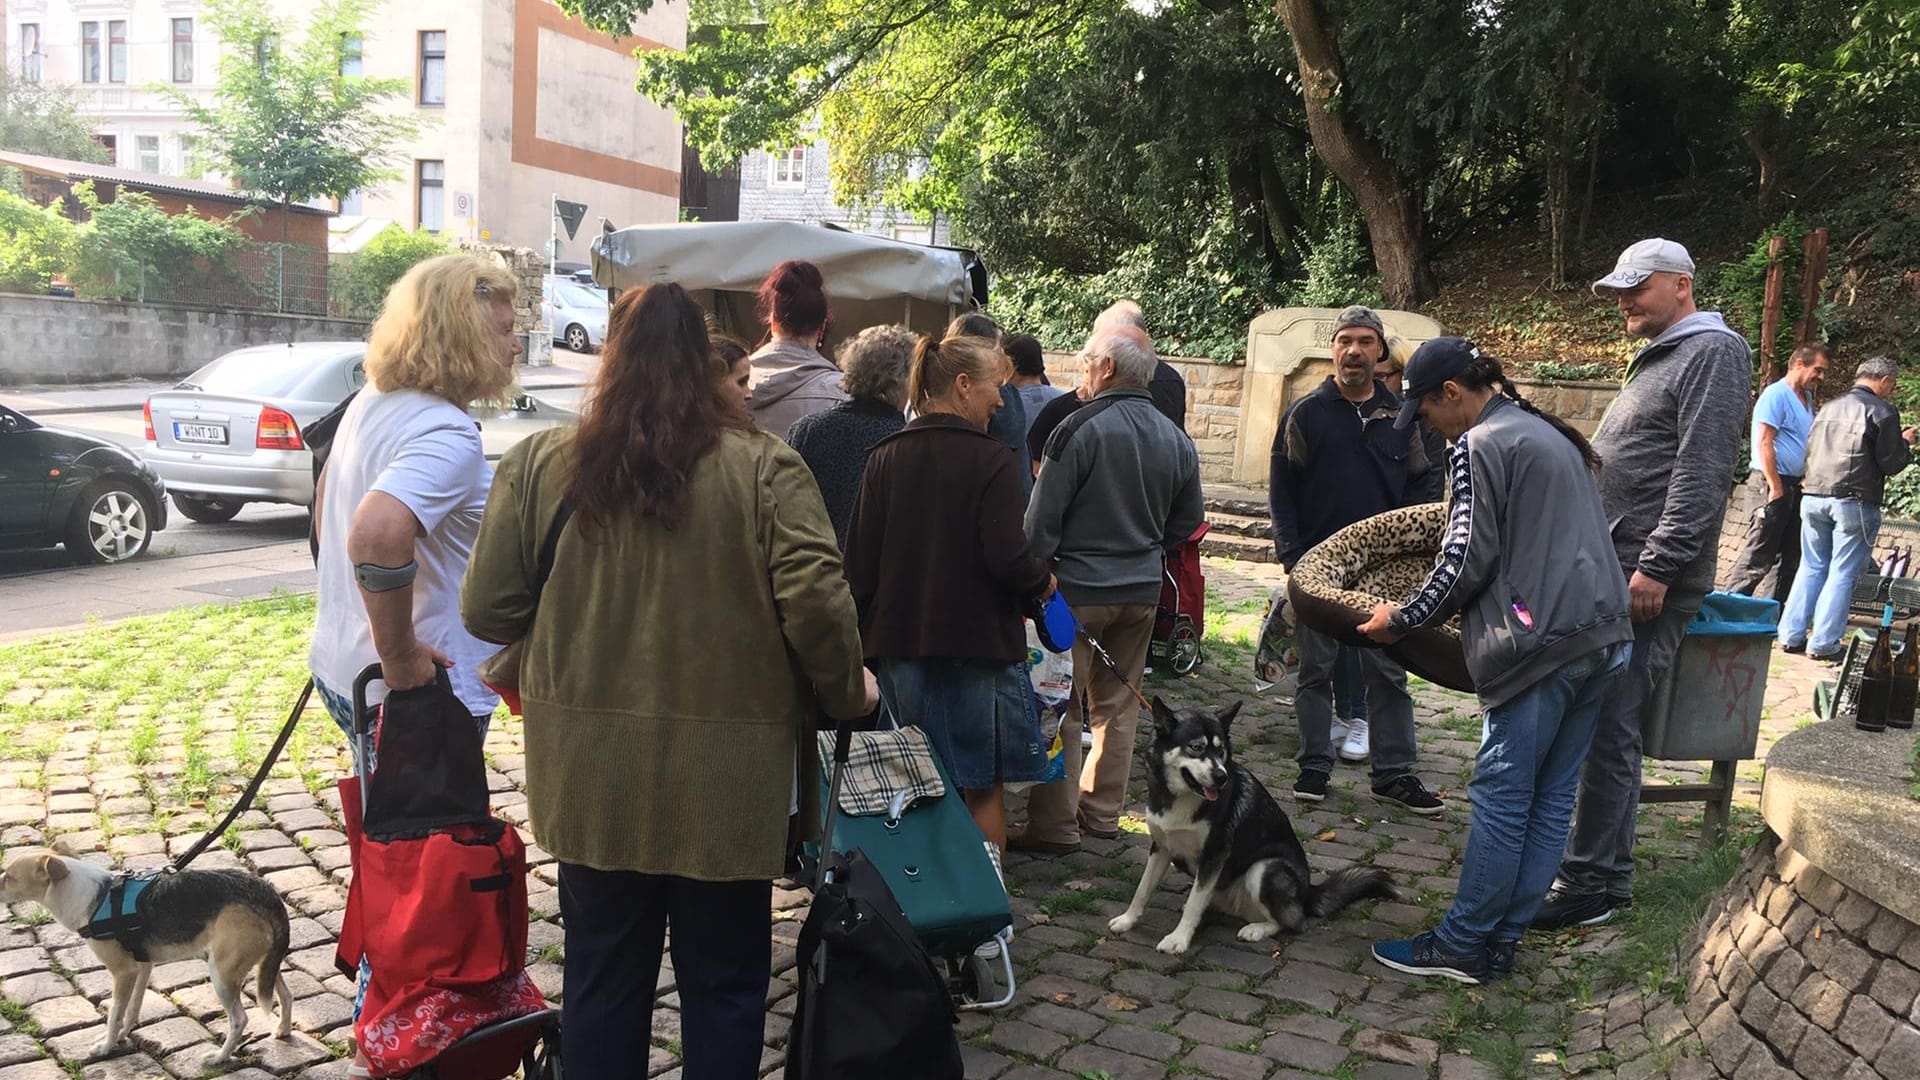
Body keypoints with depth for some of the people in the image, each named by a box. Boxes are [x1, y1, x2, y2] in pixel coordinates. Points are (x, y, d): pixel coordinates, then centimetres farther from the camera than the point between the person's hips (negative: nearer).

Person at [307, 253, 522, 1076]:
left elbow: (328, 513, 19)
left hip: (343, 666, 10)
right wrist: (402, 658, -28)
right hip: (419, 697, -10)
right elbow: (377, 538, -41)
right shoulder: (447, 435, -25)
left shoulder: (371, 405, 6)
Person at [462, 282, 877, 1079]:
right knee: (723, 984, 15)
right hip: (724, 777, -2)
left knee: (602, 979, 19)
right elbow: (815, 601, -16)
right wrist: (847, 693, 2)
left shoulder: (539, 463, -2)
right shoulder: (764, 466, -9)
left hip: (592, 773, 2)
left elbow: (487, 611, 1)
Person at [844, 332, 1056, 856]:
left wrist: (867, 640, 13)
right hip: (978, 646, -5)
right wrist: (1043, 582, 2)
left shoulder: (885, 457, 4)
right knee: (982, 787, 8)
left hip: (901, 644, 5)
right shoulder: (992, 459, -12)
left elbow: (860, 561, 5)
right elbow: (1007, 557, -19)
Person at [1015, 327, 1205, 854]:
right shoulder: (1176, 440, 4)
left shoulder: (1081, 428, -15)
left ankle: (1054, 825, 5)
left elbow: (1042, 518, -14)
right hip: (1143, 591, 6)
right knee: (1118, 705, 16)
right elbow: (1189, 520, 13)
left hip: (1078, 588, -6)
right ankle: (1102, 813, 24)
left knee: (1059, 708, 2)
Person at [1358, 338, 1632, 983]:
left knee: (1501, 798, -2)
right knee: (1551, 801, 10)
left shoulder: (1479, 446, -7)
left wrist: (1403, 620, 2)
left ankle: (1462, 946, 7)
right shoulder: (1553, 435, 21)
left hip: (1541, 644, -9)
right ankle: (1503, 941, 18)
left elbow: (1466, 563, -10)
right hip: (1604, 636, 9)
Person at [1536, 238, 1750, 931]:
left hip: (1650, 582, -10)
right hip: (1609, 574, 10)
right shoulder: (1655, 360, 23)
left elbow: (1703, 472, -17)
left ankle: (1592, 885, -2)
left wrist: (1657, 567, -22)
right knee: (1596, 725, 11)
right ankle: (1601, 865, 21)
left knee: (1607, 730, -9)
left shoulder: (1713, 353, -7)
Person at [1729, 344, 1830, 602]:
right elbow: (1763, 442, -17)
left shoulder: (1807, 398, 17)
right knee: (1757, 559, -9)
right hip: (1774, 484, -9)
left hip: (1796, 486, 9)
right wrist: (1775, 488, -19)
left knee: (1792, 557, 11)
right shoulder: (1776, 395, -10)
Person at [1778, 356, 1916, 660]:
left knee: (1811, 567, 13)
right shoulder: (1883, 411, -7)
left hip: (1814, 497, 5)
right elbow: (1891, 464, -5)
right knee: (1842, 573, 2)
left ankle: (1791, 635, 12)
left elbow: (1809, 452, 16)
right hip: (1854, 502, -5)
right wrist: (1905, 443, 13)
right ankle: (1823, 643, 2)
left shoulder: (1828, 407, 11)